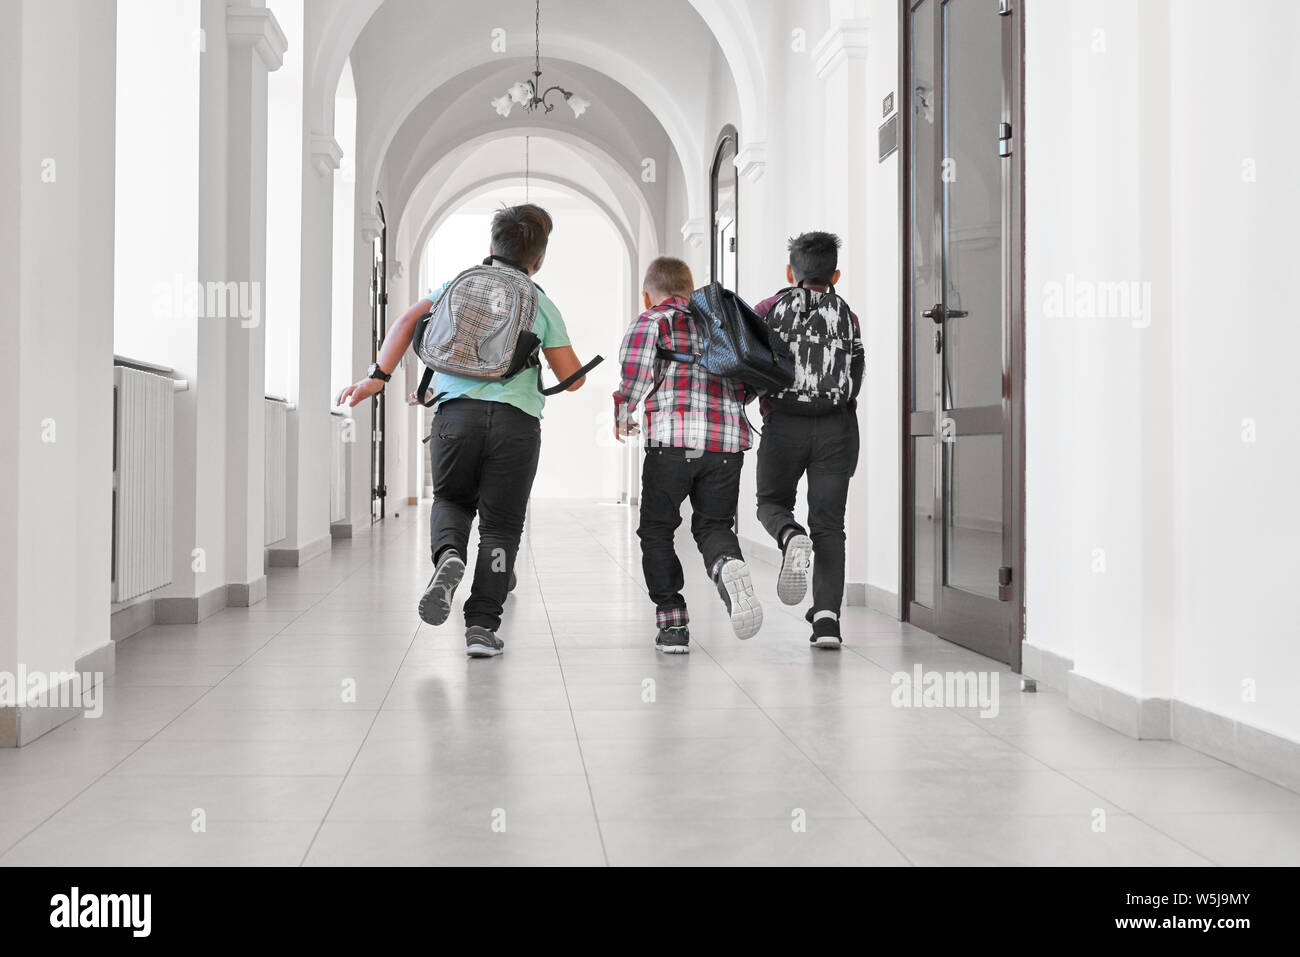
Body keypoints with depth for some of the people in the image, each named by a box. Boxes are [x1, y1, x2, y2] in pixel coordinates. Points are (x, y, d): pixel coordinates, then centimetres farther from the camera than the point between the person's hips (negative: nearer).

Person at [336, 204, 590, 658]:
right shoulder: (543, 305, 13)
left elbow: (409, 321, 2)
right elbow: (573, 378, 11)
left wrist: (378, 375, -2)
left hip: (457, 412, 1)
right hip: (516, 421, -1)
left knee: (452, 500, 23)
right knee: (500, 525, 7)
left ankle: (449, 554, -10)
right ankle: (482, 626, 1)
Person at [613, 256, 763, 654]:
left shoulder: (651, 321, 7)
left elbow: (633, 375, -7)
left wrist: (622, 418, 10)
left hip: (672, 440, -3)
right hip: (727, 442, 4)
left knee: (656, 531, 12)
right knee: (713, 525, 13)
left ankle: (672, 623, 7)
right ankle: (727, 564, -22)